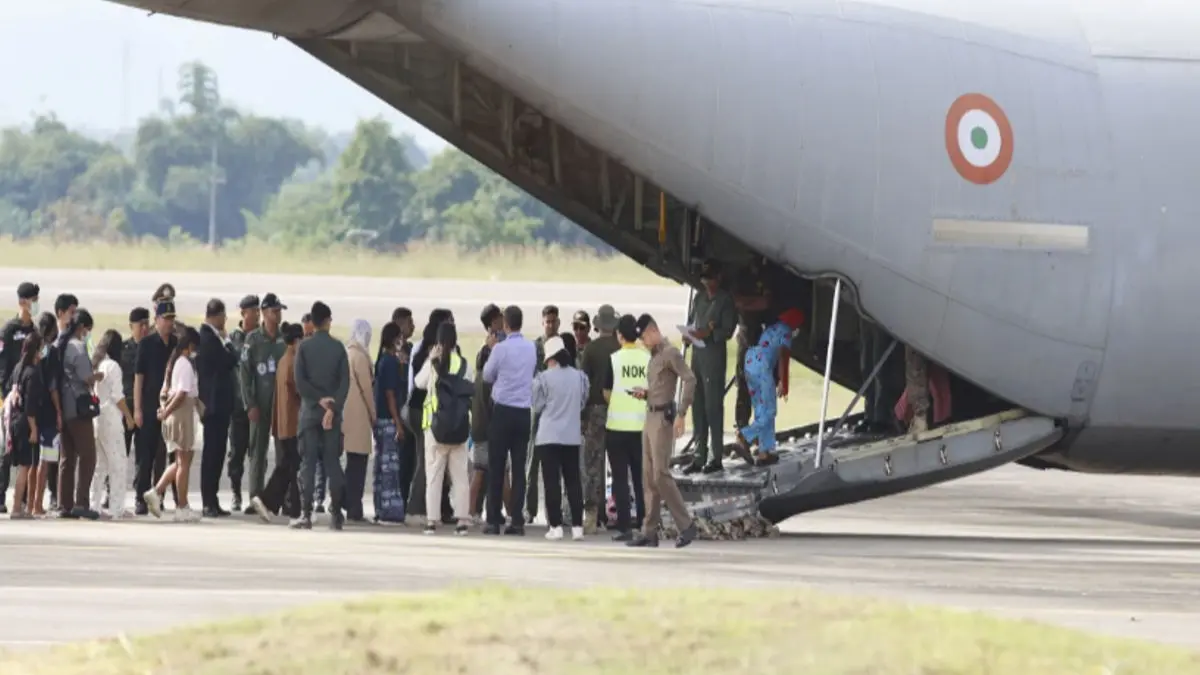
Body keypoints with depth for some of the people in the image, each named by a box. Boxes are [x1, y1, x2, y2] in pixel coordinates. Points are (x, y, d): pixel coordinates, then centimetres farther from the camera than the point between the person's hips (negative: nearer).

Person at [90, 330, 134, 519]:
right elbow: (118, 396, -12)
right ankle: (116, 507, -3)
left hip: (96, 417, 7)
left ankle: (95, 505, 11)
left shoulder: (96, 365, 9)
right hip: (111, 419, -7)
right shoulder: (113, 366, -10)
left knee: (100, 464, 12)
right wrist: (129, 417, -3)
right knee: (118, 463, -2)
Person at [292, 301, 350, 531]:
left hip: (310, 411, -1)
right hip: (333, 413, 1)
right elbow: (345, 382, -6)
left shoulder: (305, 347, -3)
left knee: (308, 463, 0)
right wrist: (332, 407, -9)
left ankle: (306, 514, -6)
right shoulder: (338, 348, 1)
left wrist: (320, 399, -3)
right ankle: (336, 514, 2)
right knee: (333, 463, 5)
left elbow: (300, 382, -9)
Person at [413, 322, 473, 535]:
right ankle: (462, 519, 1)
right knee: (460, 474, 6)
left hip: (437, 424, -2)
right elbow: (470, 389, 1)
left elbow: (418, 382, 7)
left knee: (434, 474, 4)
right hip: (460, 426, 2)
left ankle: (432, 520, 0)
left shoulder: (433, 363, -8)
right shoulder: (463, 364, -2)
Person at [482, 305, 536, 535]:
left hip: (503, 411, -4)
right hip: (524, 411, 4)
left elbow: (488, 375, 3)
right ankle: (517, 520, 0)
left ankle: (493, 520, -1)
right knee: (519, 467, 4)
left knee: (496, 467, 1)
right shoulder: (531, 349, 4)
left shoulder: (501, 348, -10)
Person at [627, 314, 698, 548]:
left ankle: (686, 525, -9)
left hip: (664, 417, -9)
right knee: (648, 476, 6)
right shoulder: (654, 356, 18)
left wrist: (681, 414, -24)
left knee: (660, 473, -14)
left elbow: (690, 380, -19)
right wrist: (645, 394, 5)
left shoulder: (670, 353, -9)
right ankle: (649, 531, 6)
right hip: (650, 416, 9)